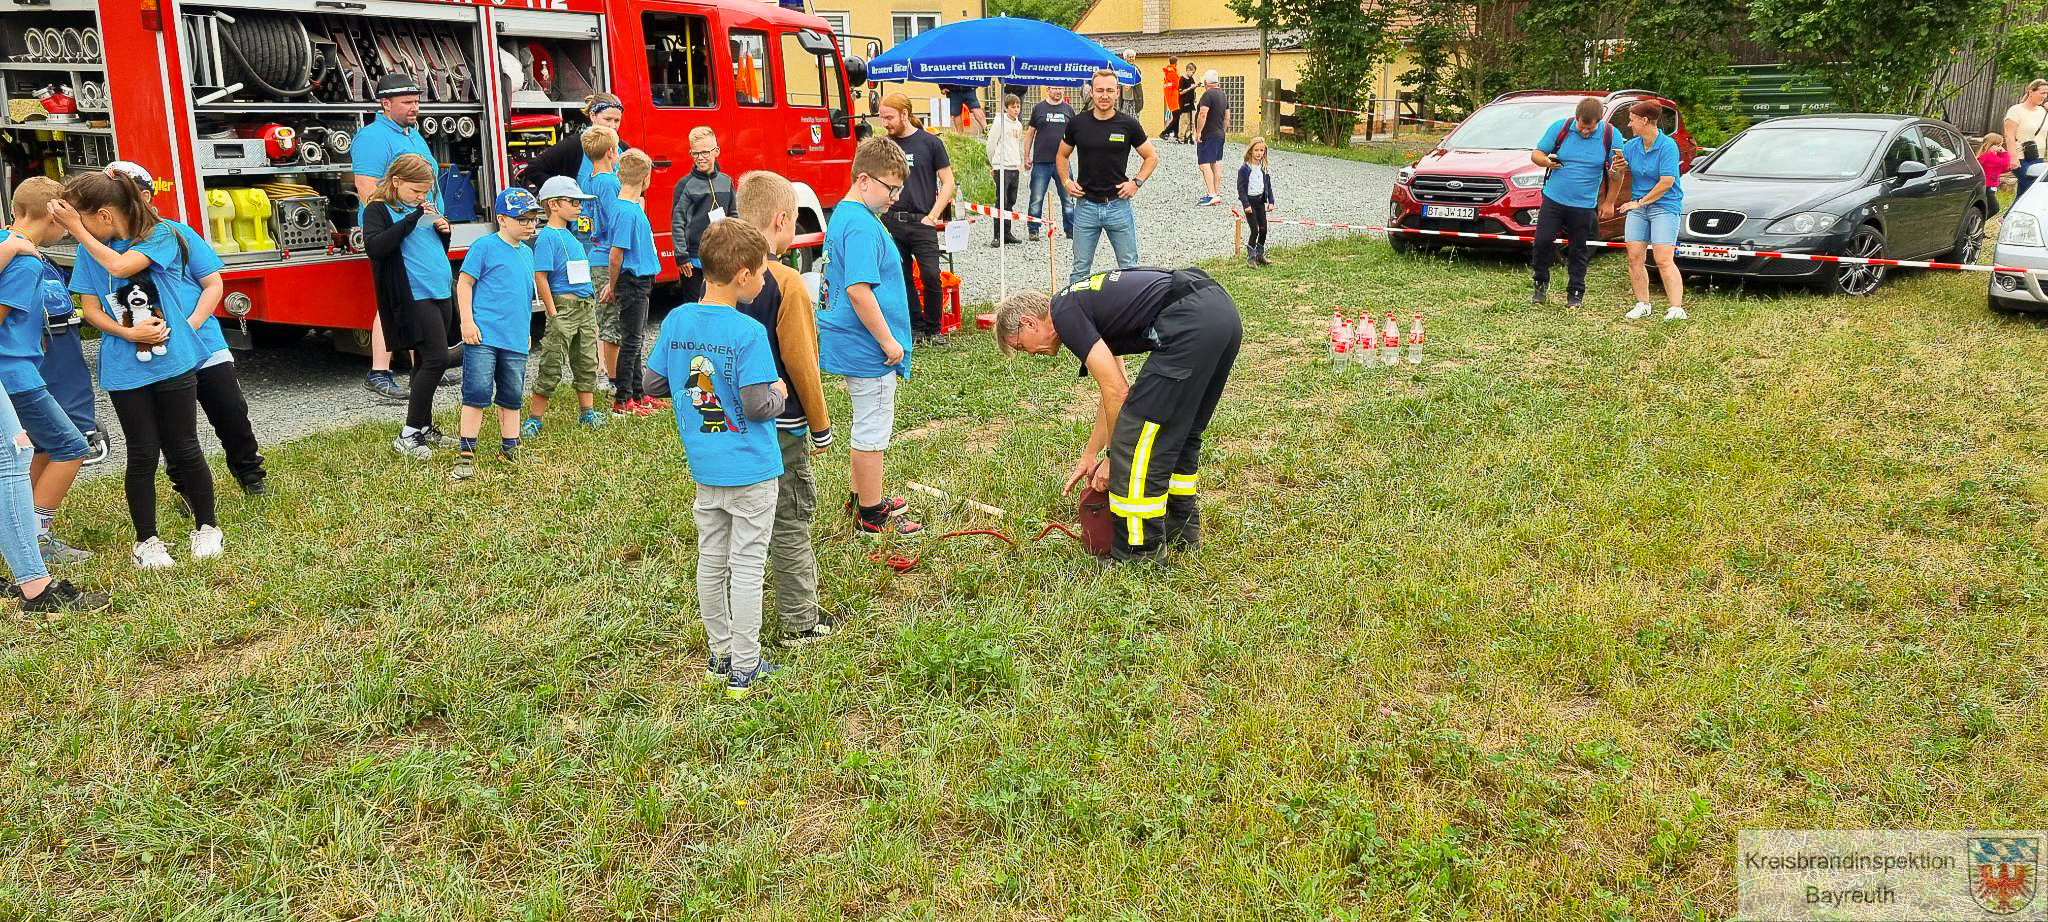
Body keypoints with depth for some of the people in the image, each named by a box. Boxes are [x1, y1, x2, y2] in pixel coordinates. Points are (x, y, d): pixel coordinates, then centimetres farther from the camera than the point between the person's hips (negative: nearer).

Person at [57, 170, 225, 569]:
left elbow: (121, 266, -22)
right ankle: (146, 541, 18)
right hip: (124, 369, 3)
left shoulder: (160, 234, -7)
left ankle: (207, 527, 22)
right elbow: (91, 308, 6)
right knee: (143, 455, 5)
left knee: (184, 449, 5)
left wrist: (77, 229, -14)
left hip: (174, 361, -3)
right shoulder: (92, 250, 5)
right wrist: (129, 333, -11)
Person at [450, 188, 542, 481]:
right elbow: (464, 283, -5)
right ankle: (466, 454, -1)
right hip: (483, 335, -6)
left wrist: (526, 331, 26)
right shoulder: (485, 246, -5)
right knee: (477, 393, -8)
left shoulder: (527, 253, 16)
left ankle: (509, 450, 23)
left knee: (512, 396, 12)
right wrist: (467, 321, -12)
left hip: (515, 340, 6)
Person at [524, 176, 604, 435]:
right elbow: (541, 276, -16)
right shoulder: (547, 236, -10)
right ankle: (534, 418, 5)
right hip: (564, 306, -8)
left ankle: (587, 413, 21)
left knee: (586, 362, 12)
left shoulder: (570, 235, 16)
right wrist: (553, 313, -18)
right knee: (552, 366, -3)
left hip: (585, 307, 8)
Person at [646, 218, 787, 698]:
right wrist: (778, 392, -2)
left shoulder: (675, 322, -1)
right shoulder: (749, 332, -20)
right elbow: (757, 406, -21)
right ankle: (744, 670, 13)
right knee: (746, 567, 4)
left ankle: (719, 655, 29)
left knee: (711, 562, 17)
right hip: (750, 470, -6)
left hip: (703, 468, 6)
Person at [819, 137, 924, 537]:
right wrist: (888, 341, -20)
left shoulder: (842, 215, 11)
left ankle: (864, 497, 35)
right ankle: (871, 515, 12)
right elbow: (859, 290, -28)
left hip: (852, 341, 10)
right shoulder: (862, 226, -22)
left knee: (868, 425, 22)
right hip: (868, 347, -10)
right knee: (872, 430, 1)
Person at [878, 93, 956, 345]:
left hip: (921, 222, -3)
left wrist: (932, 216, -6)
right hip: (890, 222, 3)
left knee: (931, 276, -10)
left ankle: (933, 329, 5)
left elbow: (947, 183, 2)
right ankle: (915, 327, 17)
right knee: (902, 278, 6)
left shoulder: (931, 143, 1)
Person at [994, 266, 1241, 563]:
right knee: (1180, 431, 25)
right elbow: (1114, 391, 36)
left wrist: (1114, 458, 8)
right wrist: (1088, 457, 40)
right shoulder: (1086, 304, 28)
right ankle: (1182, 528, 36)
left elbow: (1117, 392, -4)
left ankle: (1140, 552, 8)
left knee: (1136, 437, -1)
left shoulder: (1064, 313, 1)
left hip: (1189, 323, -10)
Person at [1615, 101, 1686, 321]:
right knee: (1634, 257, 0)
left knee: (1664, 260, -13)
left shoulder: (1668, 146, -12)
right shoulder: (1632, 146, 7)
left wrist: (1640, 202, -12)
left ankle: (1677, 308, -9)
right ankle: (1643, 305, 10)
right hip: (1638, 206, 6)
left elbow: (1666, 183, -17)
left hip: (1664, 206, -6)